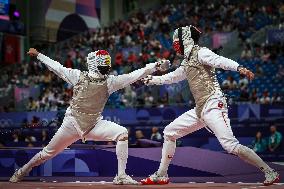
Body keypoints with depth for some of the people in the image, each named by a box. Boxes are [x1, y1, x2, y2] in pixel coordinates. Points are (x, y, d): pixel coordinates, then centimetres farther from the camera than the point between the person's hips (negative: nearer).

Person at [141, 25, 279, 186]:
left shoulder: (200, 52, -6)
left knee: (231, 145, -21)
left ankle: (270, 172, -13)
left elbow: (220, 61, -25)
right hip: (200, 109, 9)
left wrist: (239, 67, -43)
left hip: (213, 105, -9)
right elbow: (173, 77, 37)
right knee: (169, 132, 12)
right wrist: (151, 79, 45)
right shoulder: (187, 61, 19)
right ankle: (161, 175, 21)